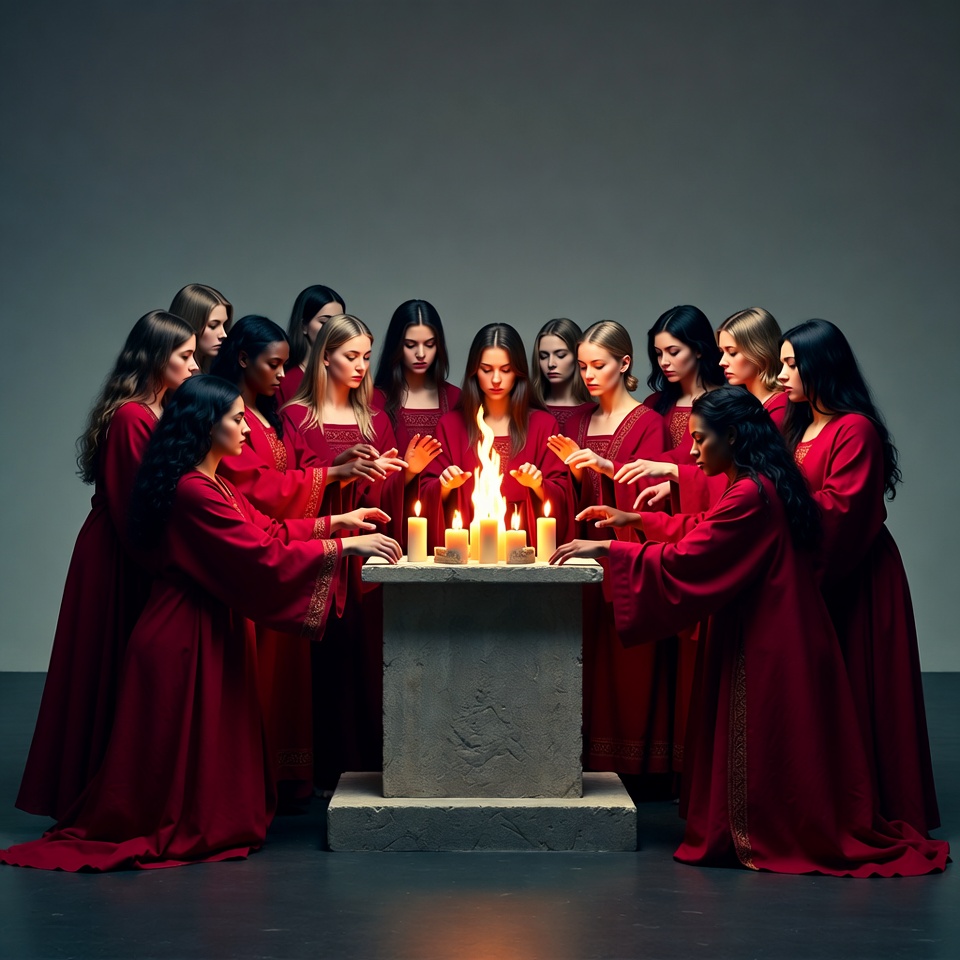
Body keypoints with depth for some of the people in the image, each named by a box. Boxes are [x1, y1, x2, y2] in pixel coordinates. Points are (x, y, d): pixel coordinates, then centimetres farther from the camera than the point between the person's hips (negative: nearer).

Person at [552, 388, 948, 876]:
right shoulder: (763, 487, 12)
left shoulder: (751, 495, -20)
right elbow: (702, 532, 23)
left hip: (766, 648, -10)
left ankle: (764, 840, 9)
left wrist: (607, 548, -15)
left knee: (758, 752, 0)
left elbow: (686, 558, -21)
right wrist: (635, 521, 20)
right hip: (774, 638, 10)